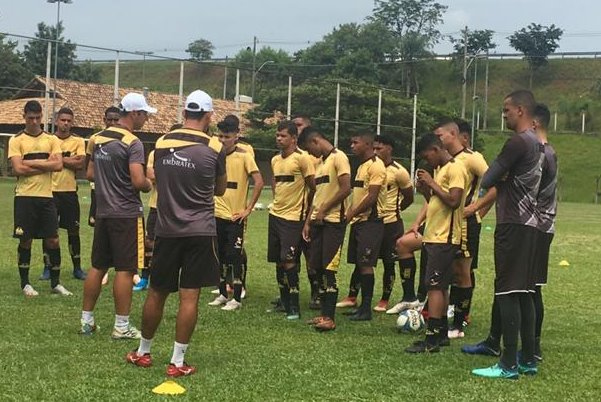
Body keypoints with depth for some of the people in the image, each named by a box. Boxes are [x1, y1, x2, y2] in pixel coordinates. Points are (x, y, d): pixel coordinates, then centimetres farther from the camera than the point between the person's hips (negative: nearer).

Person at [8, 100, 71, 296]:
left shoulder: (52, 139, 7)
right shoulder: (16, 140, 0)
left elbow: (58, 165, -7)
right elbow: (18, 169, -12)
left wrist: (31, 162, -11)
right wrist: (46, 164, -10)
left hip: (46, 196, 2)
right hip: (25, 197, -2)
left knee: (53, 241, 3)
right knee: (25, 241, 3)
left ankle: (55, 283, 16)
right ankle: (25, 284, 15)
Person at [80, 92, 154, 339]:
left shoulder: (98, 139, 9)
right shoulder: (132, 143, -15)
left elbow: (90, 174, 17)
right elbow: (139, 180, -23)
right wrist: (149, 185, -3)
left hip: (103, 212, 8)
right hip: (127, 214, -7)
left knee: (98, 266, 14)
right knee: (125, 270, -1)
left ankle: (86, 320, 19)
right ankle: (121, 326, 3)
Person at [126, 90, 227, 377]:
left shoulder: (162, 144, 2)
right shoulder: (214, 148, -6)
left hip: (166, 229, 3)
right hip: (200, 232, -3)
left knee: (156, 293, 14)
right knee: (189, 297, 0)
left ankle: (143, 352, 27)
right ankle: (177, 362, 2)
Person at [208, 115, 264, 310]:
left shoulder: (244, 156, -9)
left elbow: (259, 182, -14)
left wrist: (248, 208, -13)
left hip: (235, 216, -5)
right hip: (217, 214, 5)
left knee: (235, 257, -2)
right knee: (220, 256, 11)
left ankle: (237, 298, 6)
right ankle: (222, 294, 22)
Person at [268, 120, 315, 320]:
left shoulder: (302, 159, -12)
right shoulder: (275, 160, 10)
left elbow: (313, 187, -8)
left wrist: (304, 207, 1)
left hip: (293, 217, -7)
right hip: (275, 214, 8)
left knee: (288, 261, -11)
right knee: (278, 261, 10)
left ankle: (294, 306, -5)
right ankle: (284, 301, 20)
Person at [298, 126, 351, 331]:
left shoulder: (338, 157, -9)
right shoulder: (320, 162, 18)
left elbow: (345, 189, -17)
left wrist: (323, 210, -12)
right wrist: (308, 222, 14)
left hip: (333, 221, -9)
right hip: (318, 221, 9)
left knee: (328, 268, -9)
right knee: (318, 268, 8)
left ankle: (330, 318, -6)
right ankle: (324, 313, 15)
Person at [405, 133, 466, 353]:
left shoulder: (455, 169, -12)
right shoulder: (439, 170, 18)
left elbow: (453, 201, -22)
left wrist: (432, 183, -15)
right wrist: (425, 188, 4)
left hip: (445, 238, -10)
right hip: (434, 236, 10)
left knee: (434, 286, -12)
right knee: (440, 287, 13)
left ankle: (431, 339, -13)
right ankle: (441, 333, 19)